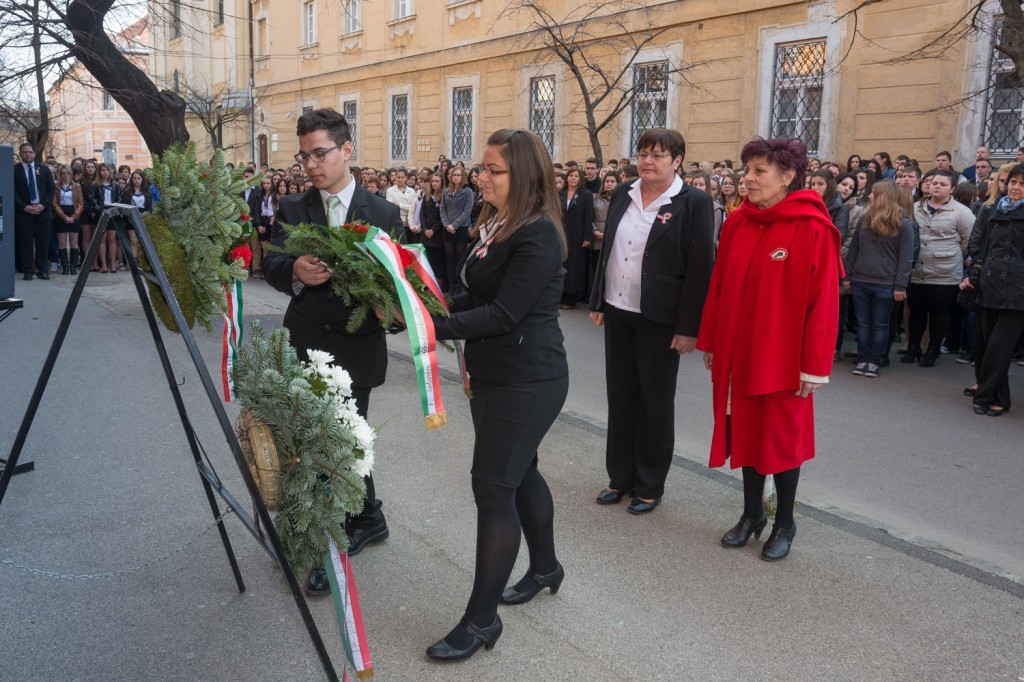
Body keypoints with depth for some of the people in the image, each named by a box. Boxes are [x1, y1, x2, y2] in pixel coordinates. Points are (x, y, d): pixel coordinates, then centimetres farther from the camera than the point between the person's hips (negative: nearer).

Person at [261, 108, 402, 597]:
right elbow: (270, 266, -7)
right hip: (306, 348, 3)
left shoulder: (384, 214, 1)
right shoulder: (291, 209, 5)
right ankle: (369, 519, 36)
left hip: (356, 349, -3)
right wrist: (296, 272, -29)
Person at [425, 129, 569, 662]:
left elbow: (504, 313, -23)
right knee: (518, 472, 21)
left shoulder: (537, 234, -18)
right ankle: (545, 567, 41)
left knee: (493, 486, -5)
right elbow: (475, 295, 10)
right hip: (492, 373, 10)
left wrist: (435, 328, -26)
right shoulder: (494, 224, 10)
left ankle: (481, 620, 7)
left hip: (527, 380, -10)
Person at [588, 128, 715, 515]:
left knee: (655, 403, 8)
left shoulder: (693, 204, -10)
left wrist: (688, 327, -15)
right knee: (620, 396, 13)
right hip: (618, 313, 6)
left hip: (660, 320, -5)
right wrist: (598, 302, 10)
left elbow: (700, 270, -12)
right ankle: (620, 477, 27)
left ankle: (650, 486, 21)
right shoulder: (623, 195, 7)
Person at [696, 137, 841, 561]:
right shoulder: (737, 222, 2)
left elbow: (823, 300, -15)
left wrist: (815, 364, -15)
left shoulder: (812, 228, -14)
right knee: (745, 431, 15)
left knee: (782, 437, 8)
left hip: (782, 355, -5)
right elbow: (719, 286, 7)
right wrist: (709, 340, 8)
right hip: (737, 351, 5)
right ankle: (751, 514, 33)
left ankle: (785, 524, 28)